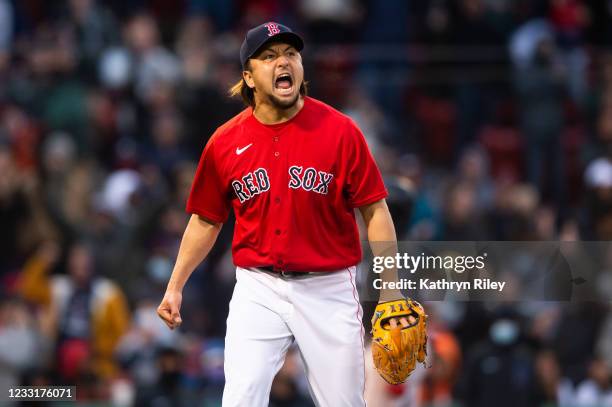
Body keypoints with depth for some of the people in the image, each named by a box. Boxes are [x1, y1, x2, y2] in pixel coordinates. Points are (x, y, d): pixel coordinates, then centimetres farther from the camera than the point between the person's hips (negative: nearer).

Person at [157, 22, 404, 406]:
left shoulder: (340, 130, -6)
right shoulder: (225, 142, 1)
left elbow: (375, 211, -4)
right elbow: (207, 220, 13)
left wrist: (391, 289, -9)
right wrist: (175, 285, 9)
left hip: (328, 289, -1)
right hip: (257, 290, 1)